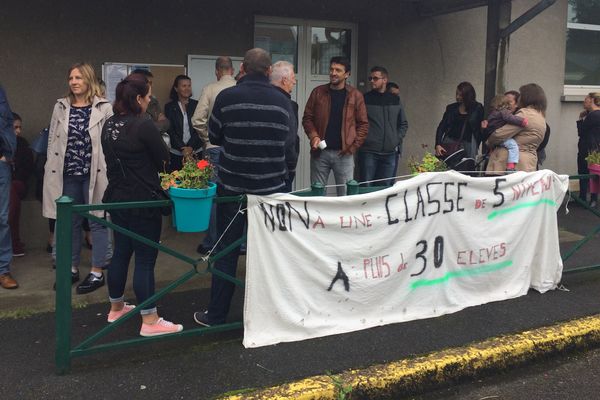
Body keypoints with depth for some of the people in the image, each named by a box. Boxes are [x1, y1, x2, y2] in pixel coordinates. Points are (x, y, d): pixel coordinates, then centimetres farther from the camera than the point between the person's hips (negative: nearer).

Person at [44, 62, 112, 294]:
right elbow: (52, 140, 11)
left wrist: (110, 172, -9)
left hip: (94, 173, -4)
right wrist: (52, 170, 7)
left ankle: (97, 273, 10)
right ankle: (72, 268, 24)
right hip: (67, 173, 4)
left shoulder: (104, 108, -4)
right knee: (70, 221, 12)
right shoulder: (61, 107, 8)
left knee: (97, 221, 2)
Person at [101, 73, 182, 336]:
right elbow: (164, 162, -10)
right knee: (145, 258, -2)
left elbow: (113, 160, 12)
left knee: (121, 252, 18)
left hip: (117, 198, 8)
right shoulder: (143, 127, -17)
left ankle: (116, 308, 33)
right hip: (143, 202, -8)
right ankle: (150, 321, 5)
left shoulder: (109, 125, 6)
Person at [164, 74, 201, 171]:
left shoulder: (196, 105, 6)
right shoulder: (169, 107, 4)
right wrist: (182, 148, -13)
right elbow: (170, 130, -1)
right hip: (176, 152, -1)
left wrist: (191, 147, -11)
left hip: (196, 151, 1)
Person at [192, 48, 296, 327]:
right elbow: (289, 147, 4)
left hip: (232, 186, -1)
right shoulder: (282, 101, -2)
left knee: (226, 251, 9)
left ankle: (216, 314, 16)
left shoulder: (226, 97, -8)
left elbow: (214, 137, 4)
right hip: (271, 187, 2)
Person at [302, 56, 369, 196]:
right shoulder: (318, 92, 4)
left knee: (346, 194, 3)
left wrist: (353, 146, -6)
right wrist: (313, 136, -10)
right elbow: (307, 118, 7)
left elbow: (363, 124, 2)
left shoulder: (355, 96, 1)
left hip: (344, 154, -1)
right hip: (320, 152, 1)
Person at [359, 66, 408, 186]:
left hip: (390, 153, 3)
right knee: (366, 188, -2)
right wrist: (361, 139, -7)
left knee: (386, 188, 8)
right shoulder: (365, 99, 2)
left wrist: (398, 140, 7)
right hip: (368, 152, -3)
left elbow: (403, 124, 20)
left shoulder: (395, 100, 12)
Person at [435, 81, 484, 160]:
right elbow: (441, 127, 8)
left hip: (467, 144, -2)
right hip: (450, 142, 2)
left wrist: (475, 148, 0)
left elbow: (480, 129, 7)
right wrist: (438, 145, -5)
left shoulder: (477, 108, 4)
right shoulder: (451, 108, 11)